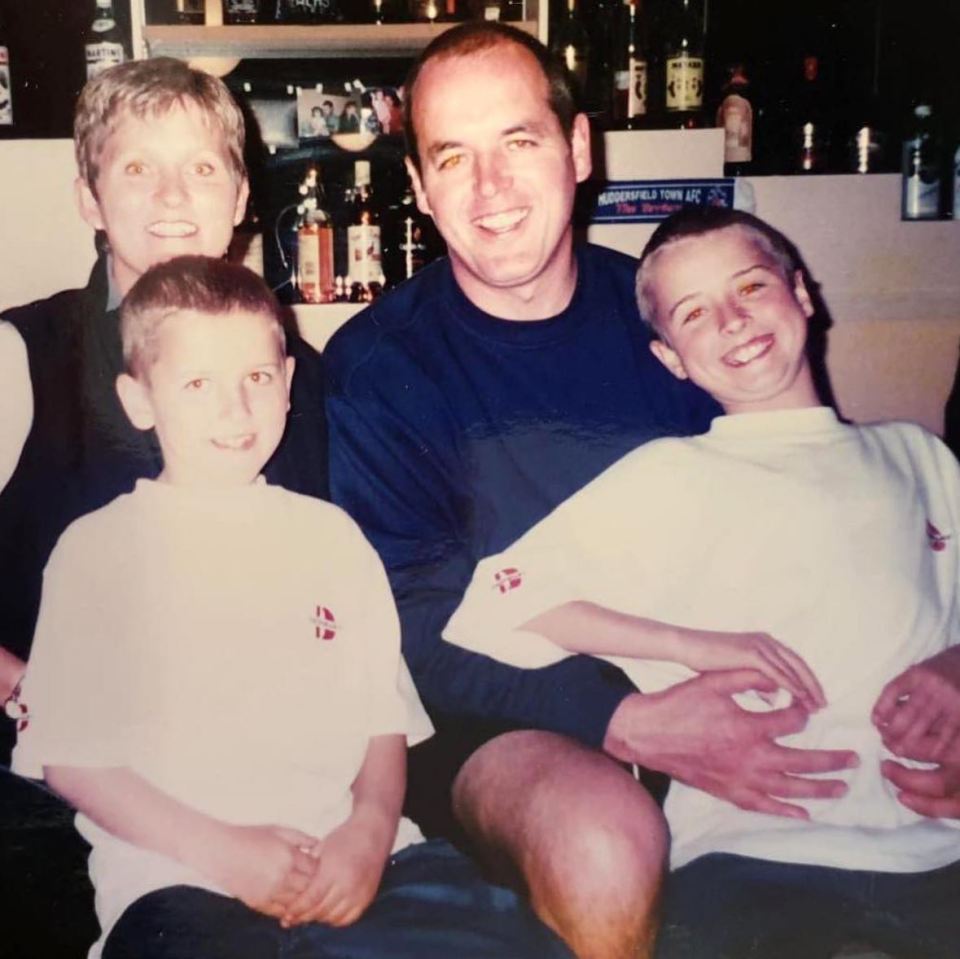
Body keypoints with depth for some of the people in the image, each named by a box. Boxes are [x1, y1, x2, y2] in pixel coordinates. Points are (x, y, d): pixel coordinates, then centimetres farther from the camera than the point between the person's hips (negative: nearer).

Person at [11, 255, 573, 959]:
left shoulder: (330, 534, 18)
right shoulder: (99, 548, 8)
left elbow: (383, 714, 14)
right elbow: (67, 753, 2)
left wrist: (372, 826, -5)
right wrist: (221, 849, -8)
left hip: (354, 861, 2)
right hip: (181, 880, -1)